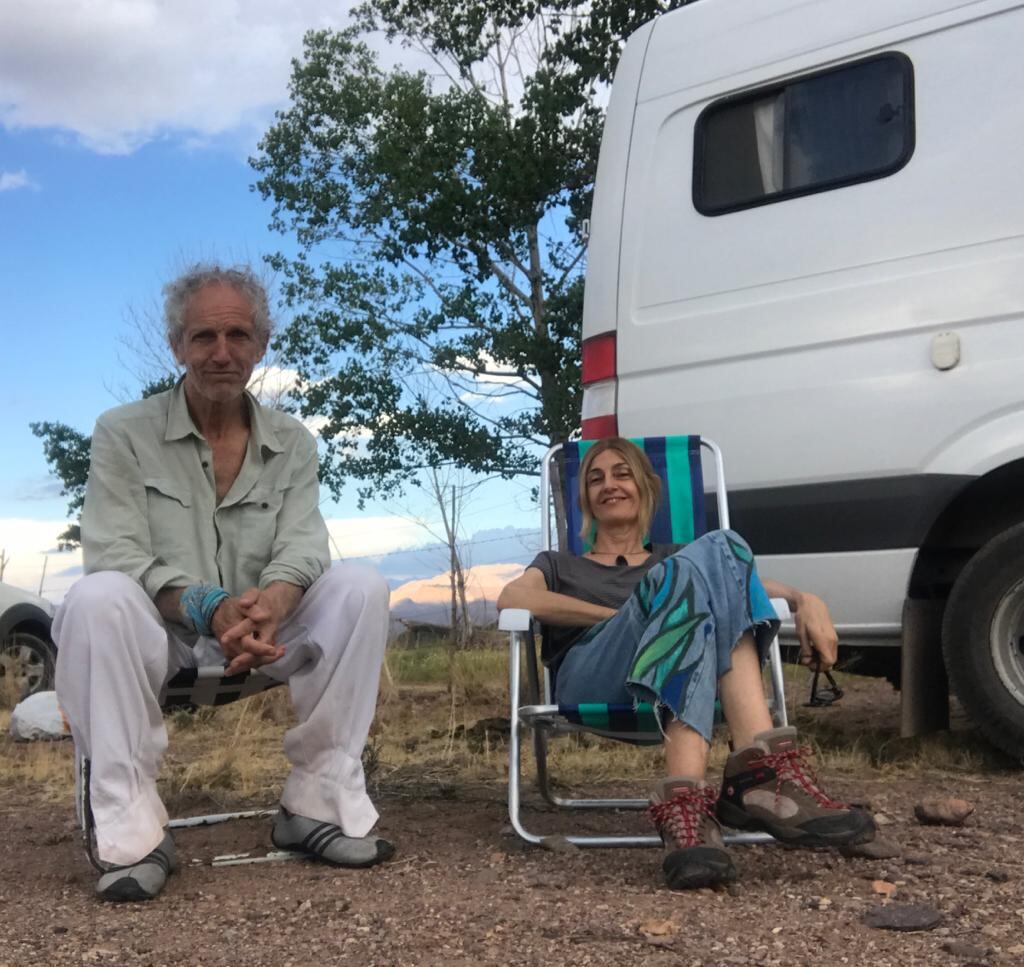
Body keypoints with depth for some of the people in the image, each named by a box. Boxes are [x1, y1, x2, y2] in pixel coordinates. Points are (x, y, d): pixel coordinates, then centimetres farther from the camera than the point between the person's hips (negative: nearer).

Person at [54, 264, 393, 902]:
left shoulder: (292, 443, 6)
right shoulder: (124, 434, -1)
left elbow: (301, 547, -8)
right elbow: (114, 554, -14)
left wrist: (269, 607, -33)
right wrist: (210, 608, -31)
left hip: (261, 632, 2)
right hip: (157, 634, -2)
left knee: (362, 589, -21)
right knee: (97, 598, -34)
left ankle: (319, 804, -16)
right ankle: (132, 833, -27)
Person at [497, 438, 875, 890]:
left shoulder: (676, 557, 36)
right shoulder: (560, 565, 31)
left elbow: (754, 586, 17)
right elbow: (512, 598, 6)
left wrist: (807, 600, -6)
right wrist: (622, 617, -2)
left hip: (675, 688, 2)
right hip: (589, 688, -2)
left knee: (720, 554, -25)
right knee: (702, 561, -25)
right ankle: (761, 771, -48)